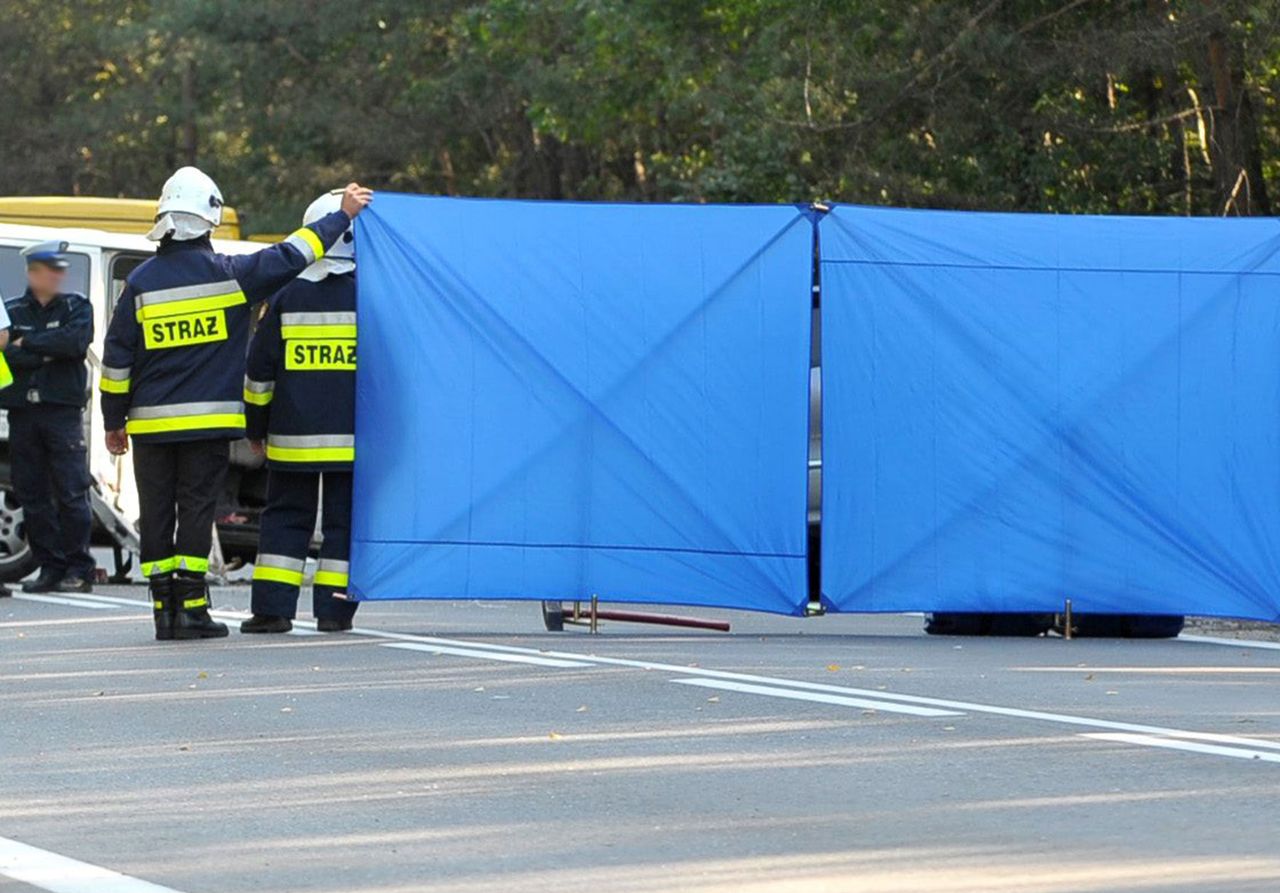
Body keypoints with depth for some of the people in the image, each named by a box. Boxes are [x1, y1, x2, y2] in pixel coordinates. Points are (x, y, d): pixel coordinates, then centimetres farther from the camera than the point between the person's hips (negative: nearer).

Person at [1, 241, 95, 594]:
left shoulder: (76, 307, 8)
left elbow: (76, 341, -12)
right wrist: (49, 352, -12)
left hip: (63, 410, -3)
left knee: (71, 493, -7)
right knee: (32, 495, 2)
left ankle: (79, 569, -5)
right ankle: (50, 568, 8)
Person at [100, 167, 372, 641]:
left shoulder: (142, 282, 1)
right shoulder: (229, 273, -4)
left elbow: (117, 357, 3)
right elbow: (289, 256, 1)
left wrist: (114, 420, 12)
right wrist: (342, 215, 13)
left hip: (151, 423, 2)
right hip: (208, 420, -2)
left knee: (156, 515, 6)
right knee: (196, 510, 0)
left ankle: (164, 610, 6)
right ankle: (191, 608, -5)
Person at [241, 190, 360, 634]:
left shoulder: (287, 297, 0)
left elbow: (260, 369, 3)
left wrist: (256, 426, 13)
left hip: (293, 435, 1)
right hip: (352, 437, -1)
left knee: (285, 517, 8)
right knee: (343, 519, 5)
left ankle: (272, 606, 1)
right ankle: (333, 609, 2)